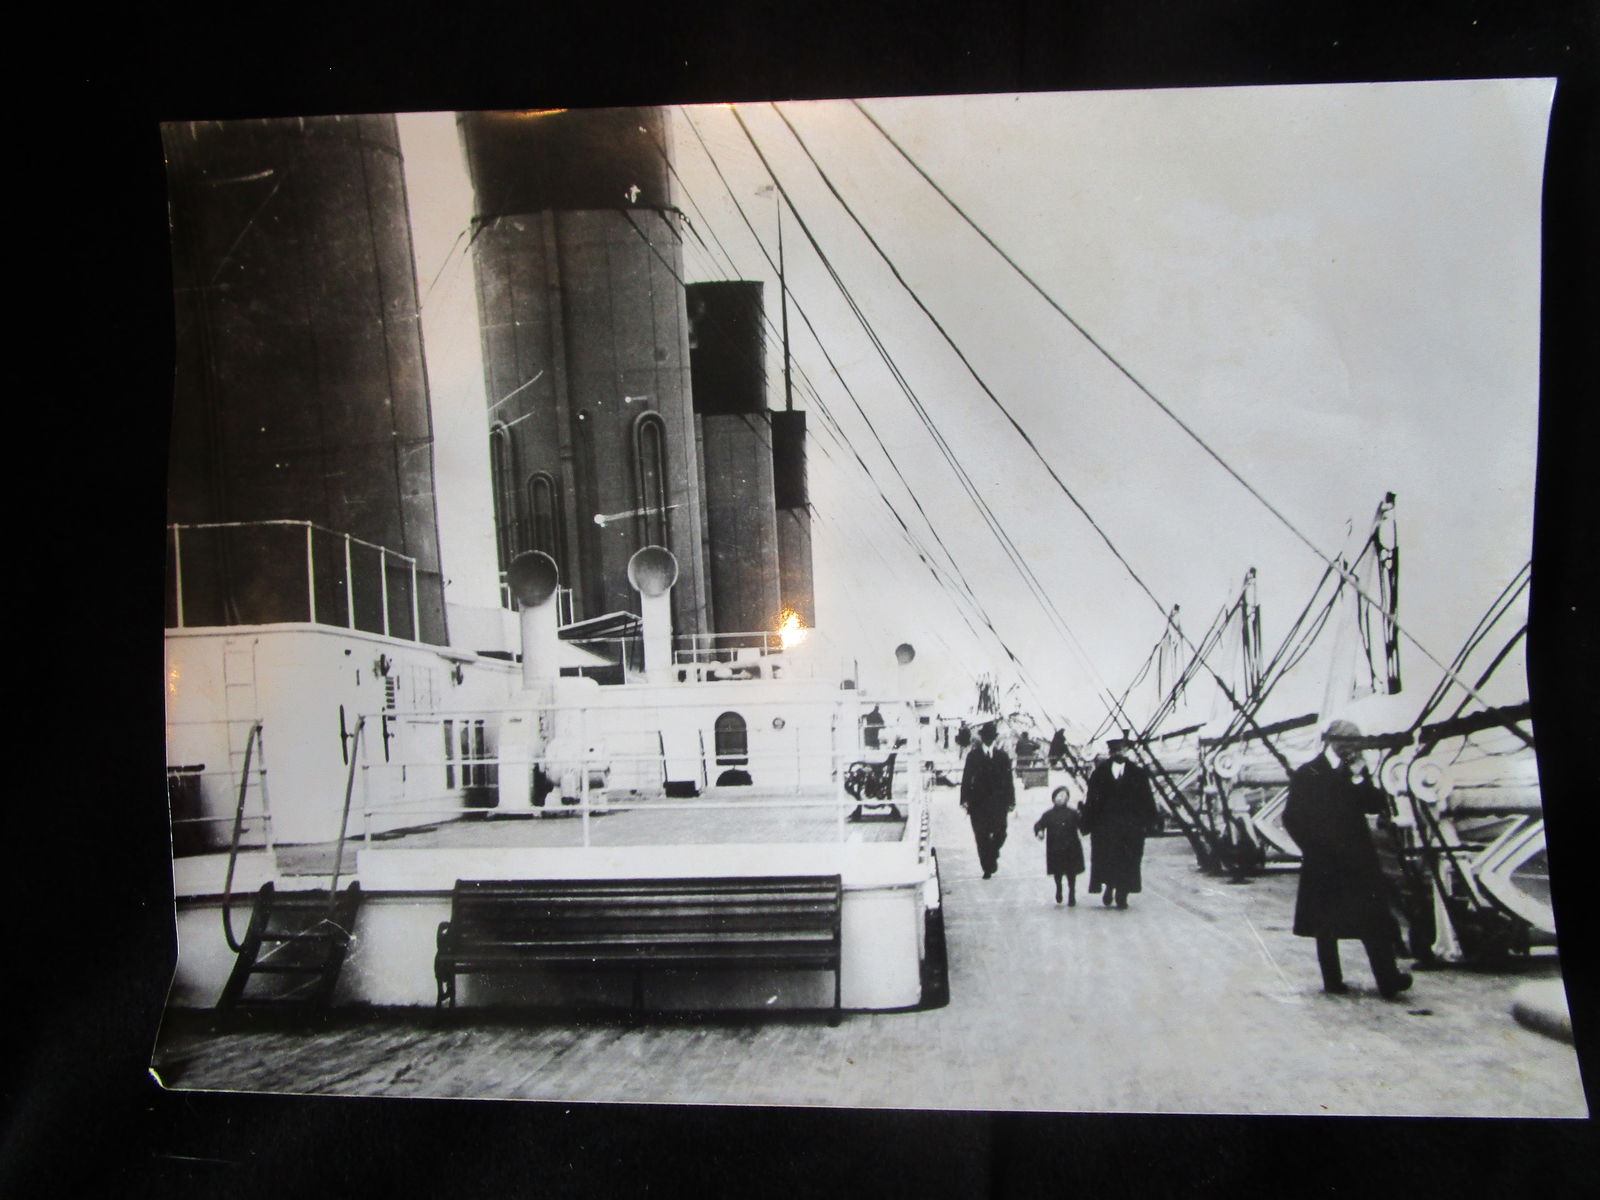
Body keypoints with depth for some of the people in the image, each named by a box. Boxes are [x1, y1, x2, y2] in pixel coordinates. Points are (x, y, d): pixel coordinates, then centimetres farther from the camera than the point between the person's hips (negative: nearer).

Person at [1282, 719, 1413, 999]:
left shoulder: (1357, 773, 11)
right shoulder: (1307, 774, -1)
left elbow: (1375, 806, 1)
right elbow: (1292, 818, -2)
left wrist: (1360, 777, -10)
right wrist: (1313, 848, -6)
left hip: (1358, 859, 3)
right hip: (1323, 863, -3)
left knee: (1374, 921, -4)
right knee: (1325, 924, 4)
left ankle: (1388, 978, -3)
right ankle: (1332, 980, 9)